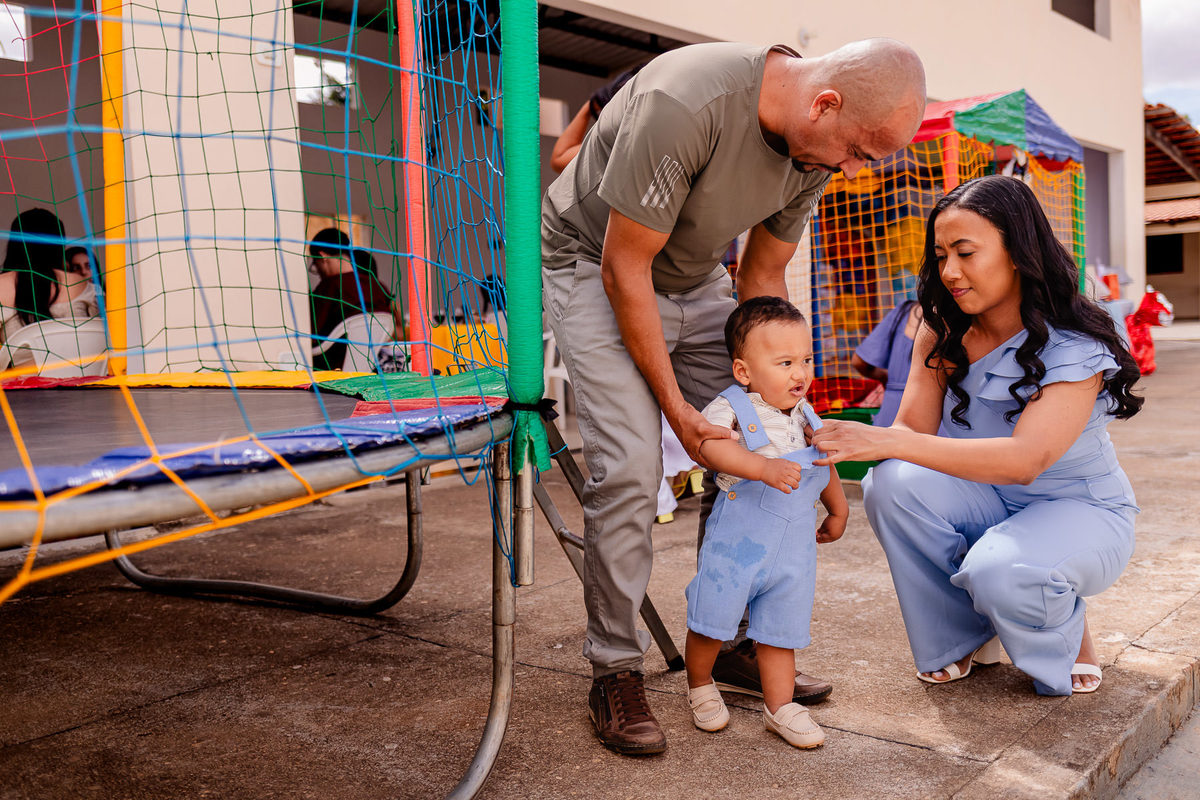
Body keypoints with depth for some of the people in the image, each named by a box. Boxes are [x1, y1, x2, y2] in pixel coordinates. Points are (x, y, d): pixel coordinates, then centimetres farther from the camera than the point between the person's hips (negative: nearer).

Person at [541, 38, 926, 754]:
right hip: (595, 267, -7)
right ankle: (616, 671, -3)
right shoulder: (684, 104, -34)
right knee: (630, 463, -18)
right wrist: (675, 405, -22)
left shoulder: (817, 148, -10)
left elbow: (763, 278, 1)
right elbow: (624, 269, -27)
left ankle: (733, 641, 15)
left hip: (695, 280, 7)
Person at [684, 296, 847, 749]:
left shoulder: (804, 415, 6)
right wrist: (764, 467, -46)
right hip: (737, 541, -5)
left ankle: (780, 706, 24)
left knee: (781, 629, 11)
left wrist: (838, 509, 31)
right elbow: (712, 445, -36)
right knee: (713, 620, 3)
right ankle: (700, 686, 29)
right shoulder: (731, 409, -15)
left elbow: (824, 465, 23)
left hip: (793, 546, 5)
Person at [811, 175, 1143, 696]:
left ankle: (1068, 637, 2)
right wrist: (841, 445, -34)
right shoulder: (944, 331, -4)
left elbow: (1024, 458, -35)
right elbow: (914, 428, -11)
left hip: (1078, 510, -5)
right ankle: (963, 640, -4)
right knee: (890, 485, -26)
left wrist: (891, 442, -44)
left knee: (1000, 571, -37)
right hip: (986, 503, 5)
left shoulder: (1075, 347, -22)